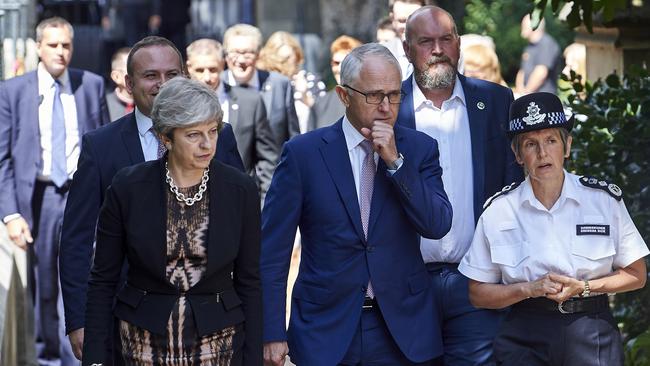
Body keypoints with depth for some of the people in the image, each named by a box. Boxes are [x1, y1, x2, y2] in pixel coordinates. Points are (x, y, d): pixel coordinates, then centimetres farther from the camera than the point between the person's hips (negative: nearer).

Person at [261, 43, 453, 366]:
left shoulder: (419, 149, 4)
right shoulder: (302, 153, -3)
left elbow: (438, 226, -7)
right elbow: (272, 250, -2)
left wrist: (395, 161, -14)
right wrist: (272, 334, -6)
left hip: (402, 332, 1)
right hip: (326, 330, -1)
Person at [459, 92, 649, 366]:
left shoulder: (605, 199, -2)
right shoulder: (498, 210, -2)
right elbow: (478, 294, 1)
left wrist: (584, 287, -11)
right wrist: (530, 289, -15)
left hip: (592, 333, 0)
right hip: (524, 338, 0)